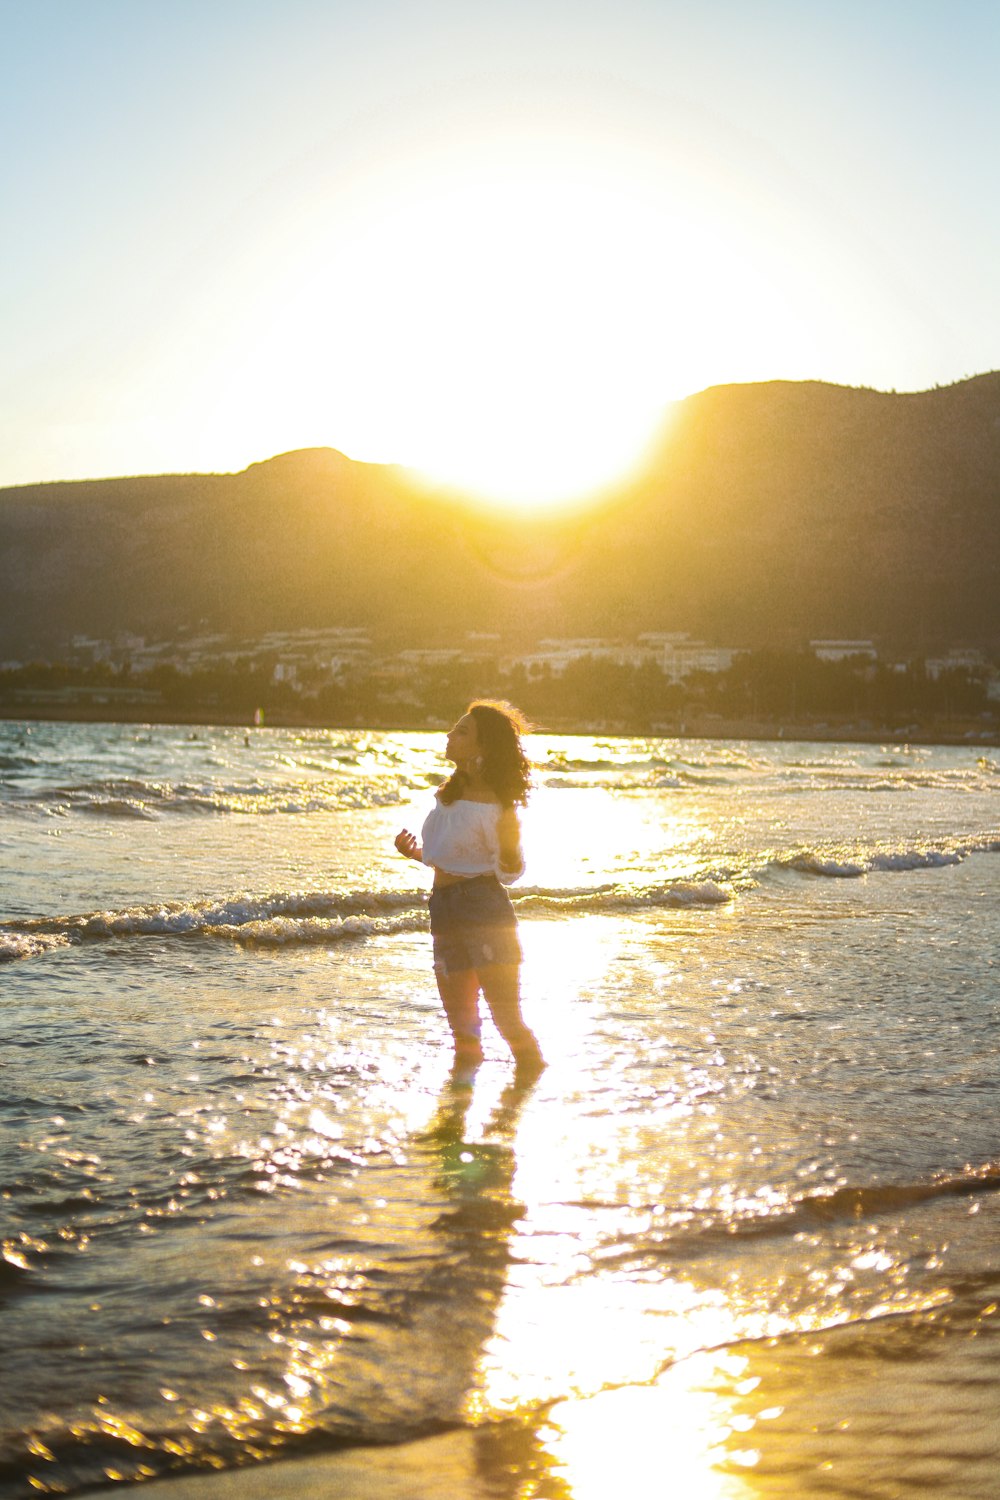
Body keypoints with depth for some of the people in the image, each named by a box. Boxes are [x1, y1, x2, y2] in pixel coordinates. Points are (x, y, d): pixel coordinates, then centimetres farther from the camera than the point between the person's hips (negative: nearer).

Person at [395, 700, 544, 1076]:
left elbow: (509, 873, -11)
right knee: (461, 1023, 15)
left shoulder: (493, 805, -12)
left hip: (484, 911, -8)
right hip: (446, 913, 8)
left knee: (506, 1016, -6)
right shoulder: (449, 793, 13)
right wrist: (414, 851, 6)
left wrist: (509, 844, -31)